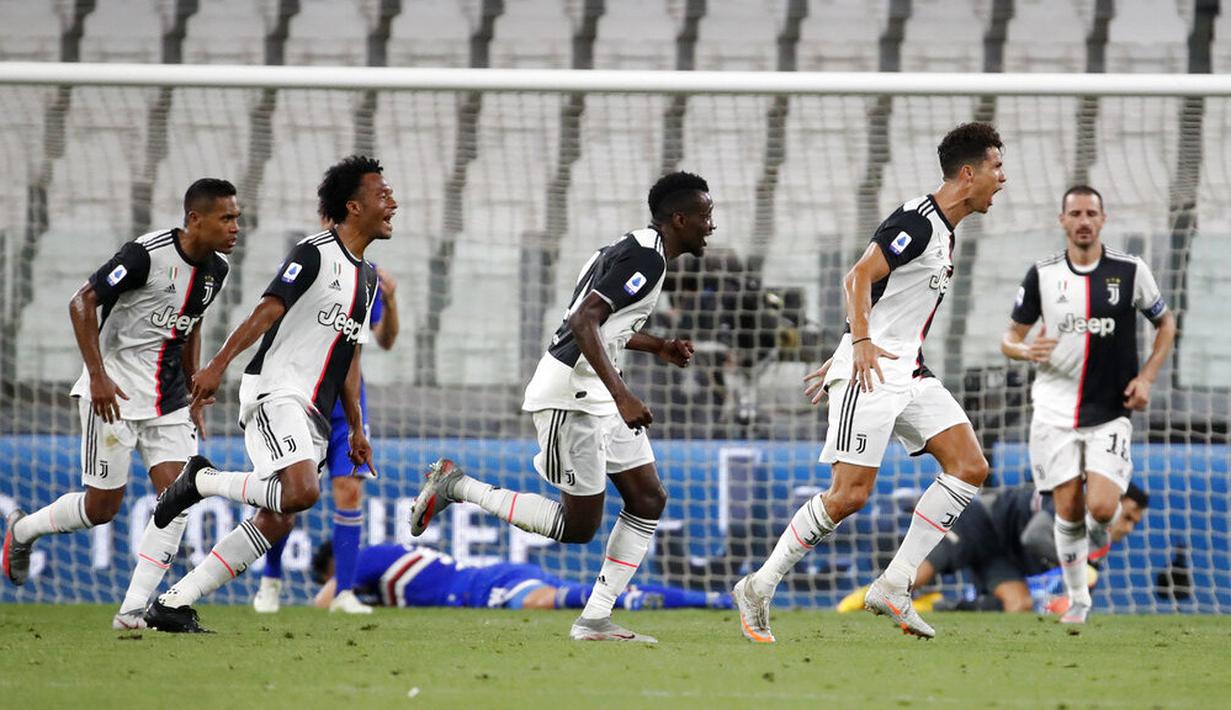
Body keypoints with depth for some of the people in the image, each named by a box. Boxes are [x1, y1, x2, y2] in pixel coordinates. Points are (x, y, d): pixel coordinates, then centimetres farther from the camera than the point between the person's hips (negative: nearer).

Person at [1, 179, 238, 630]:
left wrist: (194, 396, 18)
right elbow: (82, 303, -16)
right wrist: (98, 376, -21)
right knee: (102, 508, 0)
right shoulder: (147, 253, -20)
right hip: (115, 393, -6)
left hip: (168, 399, 7)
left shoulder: (216, 270, 4)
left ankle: (133, 610, -7)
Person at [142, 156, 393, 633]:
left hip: (312, 416, 9)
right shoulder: (315, 254, -6)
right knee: (302, 491, -30)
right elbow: (266, 313, -15)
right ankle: (203, 480, -7)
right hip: (275, 391, -9)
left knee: (275, 522, -1)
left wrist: (356, 428, 21)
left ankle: (172, 605, 2)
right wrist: (218, 365, -24)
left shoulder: (367, 278, 21)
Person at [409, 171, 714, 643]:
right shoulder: (645, 259, -17)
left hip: (597, 393, 11)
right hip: (573, 394, -11)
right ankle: (457, 486, 4)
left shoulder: (634, 250, 15)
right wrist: (621, 396, -32)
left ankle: (595, 621, 7)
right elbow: (583, 322, -26)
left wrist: (656, 347, 25)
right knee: (578, 525, -4)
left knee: (648, 500, 6)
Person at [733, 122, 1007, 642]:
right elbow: (858, 279, -21)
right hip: (872, 370, -10)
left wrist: (841, 359, 25)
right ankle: (758, 589, 0)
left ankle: (893, 587, -4)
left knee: (970, 468, -4)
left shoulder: (942, 230, 17)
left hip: (910, 374, 10)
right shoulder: (917, 222, -13)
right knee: (849, 494, -13)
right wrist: (861, 343, -32)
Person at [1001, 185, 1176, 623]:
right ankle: (1077, 599, 16)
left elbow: (1165, 324, 11)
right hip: (1056, 411, 1)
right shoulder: (1041, 275, 0)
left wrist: (1146, 378, -1)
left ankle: (1101, 525, 22)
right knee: (1068, 512, -2)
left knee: (1101, 507, -16)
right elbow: (1009, 338, 6)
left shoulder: (1130, 271, -2)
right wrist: (1025, 350, -18)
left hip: (1110, 414, -1)